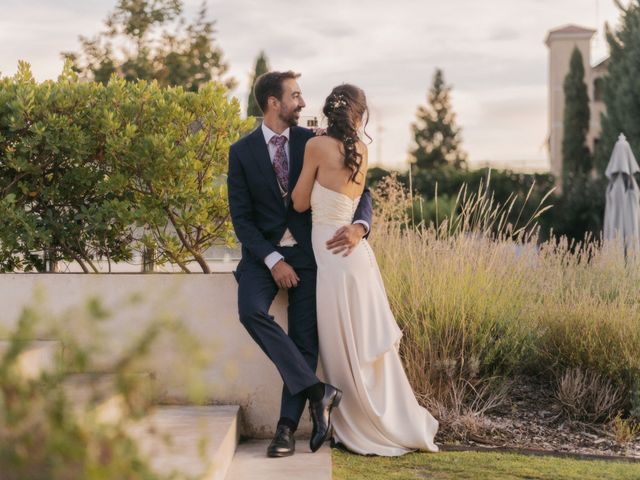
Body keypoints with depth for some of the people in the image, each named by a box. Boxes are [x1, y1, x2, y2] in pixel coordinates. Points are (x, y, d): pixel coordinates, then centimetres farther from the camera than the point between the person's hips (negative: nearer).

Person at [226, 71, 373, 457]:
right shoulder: (242, 152, 0)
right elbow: (241, 217, -3)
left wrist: (360, 226, -19)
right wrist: (272, 260, -16)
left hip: (307, 251, 1)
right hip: (264, 251, 0)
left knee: (305, 337, -11)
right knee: (251, 311, -28)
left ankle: (288, 426, -7)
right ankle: (317, 390, -23)